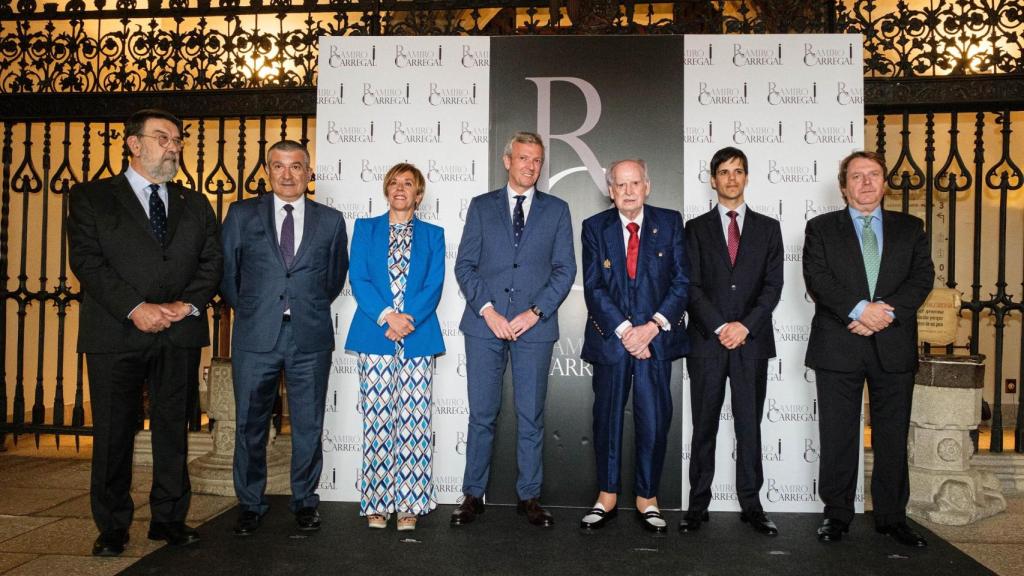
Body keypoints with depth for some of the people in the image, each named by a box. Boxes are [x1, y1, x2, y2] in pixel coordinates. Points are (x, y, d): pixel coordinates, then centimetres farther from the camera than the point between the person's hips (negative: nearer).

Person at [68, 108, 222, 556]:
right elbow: (86, 259, -6)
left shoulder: (195, 205, 15)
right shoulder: (91, 197, 5)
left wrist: (189, 305, -10)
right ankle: (112, 526, 17)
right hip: (116, 333, -2)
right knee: (114, 431, 4)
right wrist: (135, 308, -16)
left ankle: (169, 518, 18)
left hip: (180, 335, 3)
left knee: (173, 427, 8)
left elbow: (212, 261, 7)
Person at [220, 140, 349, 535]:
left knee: (308, 426, 7)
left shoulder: (331, 221, 7)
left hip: (310, 339, 0)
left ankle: (304, 502, 23)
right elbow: (226, 272, 11)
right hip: (255, 338, 0)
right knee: (250, 425, 7)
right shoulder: (242, 214, 6)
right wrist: (247, 310, 11)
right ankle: (250, 506, 22)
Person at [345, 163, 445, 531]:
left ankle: (409, 505, 7)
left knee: (413, 424, -1)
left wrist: (408, 318, -14)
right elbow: (358, 279, 1)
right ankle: (376, 504, 10)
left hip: (418, 337, 0)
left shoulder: (433, 235, 13)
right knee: (376, 422, 0)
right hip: (375, 335, 0)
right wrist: (386, 317, -13)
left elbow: (434, 285, 2)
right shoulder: (365, 228, 12)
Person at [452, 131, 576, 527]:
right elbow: (464, 264, 4)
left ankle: (529, 497, 18)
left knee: (531, 416, 6)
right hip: (485, 324, 0)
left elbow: (565, 269, 4)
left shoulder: (556, 210, 10)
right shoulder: (481, 206, 10)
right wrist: (487, 310, -9)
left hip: (534, 327, 0)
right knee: (482, 415, 5)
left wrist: (535, 312, -8)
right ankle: (473, 495, 16)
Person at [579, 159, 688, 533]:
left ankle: (647, 499, 18)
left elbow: (681, 281, 0)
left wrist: (652, 326, -11)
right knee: (607, 419, 8)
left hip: (656, 337, 0)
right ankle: (607, 497, 22)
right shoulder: (595, 228, 4)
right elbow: (593, 288, -2)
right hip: (610, 336, 1)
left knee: (655, 421, 2)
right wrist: (625, 330, -12)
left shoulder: (670, 223, 4)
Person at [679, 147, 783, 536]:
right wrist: (720, 327, -11)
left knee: (750, 427, 6)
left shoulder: (768, 228, 11)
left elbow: (773, 284, 2)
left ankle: (751, 504, 15)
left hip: (752, 341, 1)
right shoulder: (697, 228, 8)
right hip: (706, 341, -1)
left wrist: (745, 325, -10)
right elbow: (691, 285, 0)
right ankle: (698, 505, 11)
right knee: (704, 427, 4)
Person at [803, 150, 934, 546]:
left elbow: (923, 276, 1)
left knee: (893, 436, 8)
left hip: (894, 346, 2)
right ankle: (837, 514, 16)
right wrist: (859, 309, -19)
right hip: (838, 346, -2)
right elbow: (817, 277, -6)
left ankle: (892, 516, 20)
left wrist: (886, 310, -15)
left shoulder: (910, 228, 13)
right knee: (837, 436, 4)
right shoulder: (821, 228, 7)